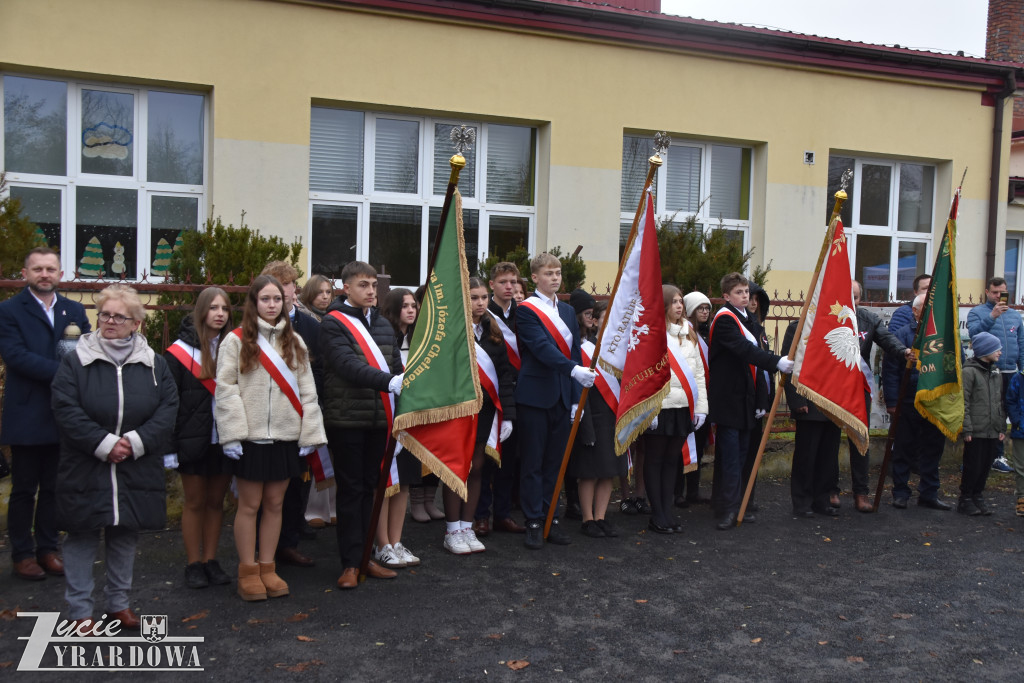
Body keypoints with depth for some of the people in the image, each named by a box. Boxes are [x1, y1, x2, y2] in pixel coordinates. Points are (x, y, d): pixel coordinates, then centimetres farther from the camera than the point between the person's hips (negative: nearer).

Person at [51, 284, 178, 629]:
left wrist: (136, 441, -16)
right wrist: (103, 444, -18)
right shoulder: (76, 361, -3)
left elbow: (168, 409, -3)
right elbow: (66, 410, -11)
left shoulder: (154, 364, 3)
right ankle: (80, 611, 17)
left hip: (136, 470, 2)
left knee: (125, 536, 12)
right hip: (85, 469, -2)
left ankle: (119, 602, 28)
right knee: (82, 538, 4)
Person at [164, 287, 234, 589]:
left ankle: (211, 561, 22)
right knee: (194, 502, 7)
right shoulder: (181, 351, -6)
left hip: (224, 440, 3)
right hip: (193, 440, -3)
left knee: (216, 501, 11)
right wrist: (167, 446, -11)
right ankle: (193, 564, 18)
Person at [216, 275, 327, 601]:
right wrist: (232, 434, -13)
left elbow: (307, 390, 10)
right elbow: (225, 389, -6)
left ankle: (267, 568, 21)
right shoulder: (236, 340, -1)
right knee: (250, 504, 3)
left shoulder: (294, 342, 11)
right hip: (250, 438, -3)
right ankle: (248, 571, 16)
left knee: (275, 503, 9)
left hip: (285, 437, 4)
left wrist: (309, 433, 3)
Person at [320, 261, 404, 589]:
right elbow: (348, 365, -22)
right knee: (350, 490, 1)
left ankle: (364, 555, 24)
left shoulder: (383, 324, 14)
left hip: (378, 418, 6)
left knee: (369, 488, 13)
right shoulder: (333, 324, -7)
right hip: (347, 419, -6)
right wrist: (388, 382, -34)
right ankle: (350, 562, 10)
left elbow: (396, 366, 14)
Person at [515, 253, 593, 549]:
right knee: (533, 463, 2)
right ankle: (534, 523, 10)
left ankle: (550, 519, 20)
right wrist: (573, 369, -32)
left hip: (562, 396, 6)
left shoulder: (568, 311, 15)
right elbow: (542, 347, -20)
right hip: (535, 395, -6)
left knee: (554, 462, 11)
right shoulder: (526, 310, -6)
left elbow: (575, 353, 13)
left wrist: (576, 397, 7)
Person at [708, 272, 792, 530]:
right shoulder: (724, 319, -12)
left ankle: (725, 501, 19)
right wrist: (777, 362, -36)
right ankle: (728, 510, -4)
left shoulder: (746, 319, 17)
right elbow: (744, 350, -27)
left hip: (744, 395, 9)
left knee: (739, 453, 11)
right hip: (728, 397, -9)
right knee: (731, 455, -8)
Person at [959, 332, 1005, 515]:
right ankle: (965, 499, 12)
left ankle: (978, 497, 24)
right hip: (976, 431, -7)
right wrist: (967, 429, -15)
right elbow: (963, 403, -12)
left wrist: (1002, 427, 12)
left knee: (986, 466, 11)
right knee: (973, 466, -1)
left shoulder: (996, 372, 14)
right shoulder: (969, 371, -9)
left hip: (993, 432, 7)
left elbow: (1001, 402, 17)